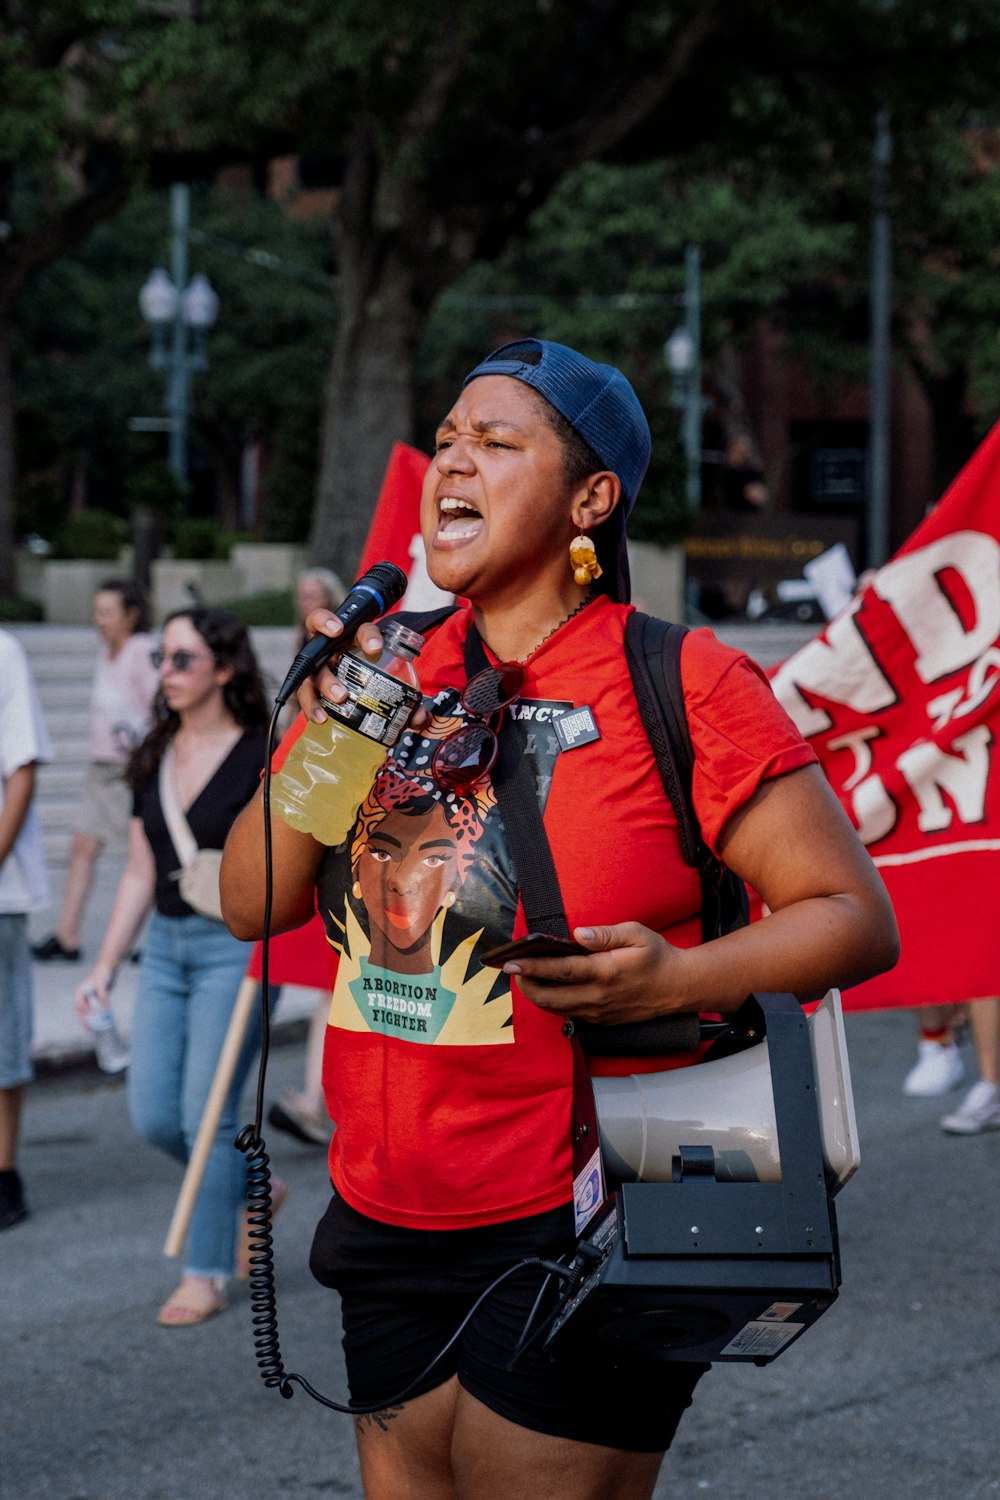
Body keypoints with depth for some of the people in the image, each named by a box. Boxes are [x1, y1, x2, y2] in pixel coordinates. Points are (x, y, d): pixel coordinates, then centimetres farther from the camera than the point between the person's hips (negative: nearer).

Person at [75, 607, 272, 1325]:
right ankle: (251, 1188, 29)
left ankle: (207, 1275, 5)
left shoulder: (260, 758, -9)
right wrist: (106, 966, 12)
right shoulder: (153, 760, 9)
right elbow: (140, 875, 13)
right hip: (167, 945, 6)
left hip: (237, 945, -6)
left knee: (206, 1114, -6)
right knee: (153, 1114, 3)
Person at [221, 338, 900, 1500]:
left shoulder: (676, 684, -7)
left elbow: (855, 916, -7)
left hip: (583, 1226, -5)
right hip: (391, 1218, 6)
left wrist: (679, 978, -24)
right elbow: (251, 905, 7)